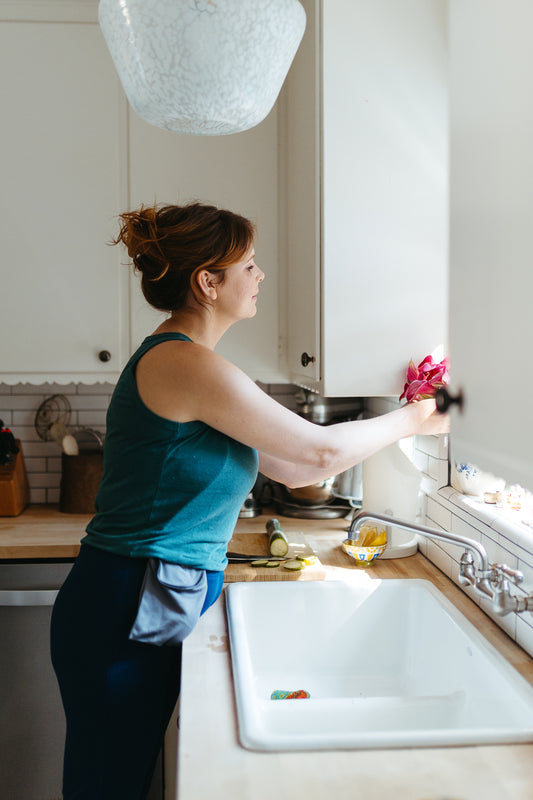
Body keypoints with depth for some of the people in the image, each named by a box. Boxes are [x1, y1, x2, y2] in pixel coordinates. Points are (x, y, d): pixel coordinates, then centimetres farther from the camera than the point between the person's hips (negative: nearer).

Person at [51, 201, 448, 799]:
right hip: (126, 615, -9)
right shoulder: (183, 363, -19)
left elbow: (294, 469, 13)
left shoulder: (177, 362, 12)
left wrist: (397, 423, 12)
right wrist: (409, 420, 3)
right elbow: (320, 451, -14)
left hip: (155, 608, 9)